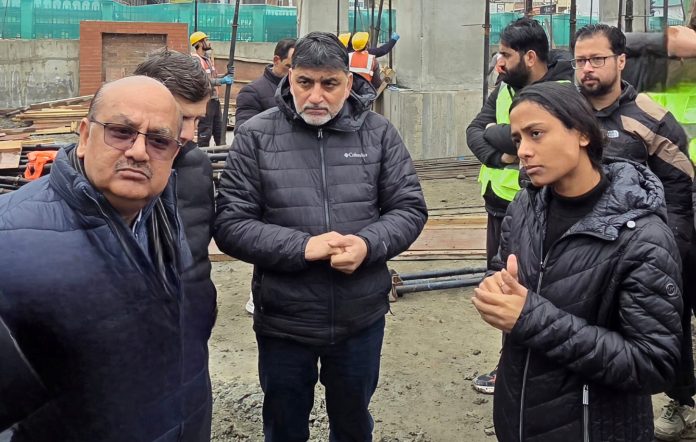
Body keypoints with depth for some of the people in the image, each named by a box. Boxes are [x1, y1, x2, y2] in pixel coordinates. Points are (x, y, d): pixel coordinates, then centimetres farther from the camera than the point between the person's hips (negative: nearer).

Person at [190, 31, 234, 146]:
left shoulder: (209, 59, 16)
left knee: (220, 130, 15)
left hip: (214, 100, 9)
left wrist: (226, 77, 3)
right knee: (205, 133, -3)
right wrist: (222, 81, -26)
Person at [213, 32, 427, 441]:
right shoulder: (256, 136, -8)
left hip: (362, 319, 2)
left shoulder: (379, 133, -3)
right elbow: (230, 224, -10)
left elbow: (410, 209, 0)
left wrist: (369, 244, -20)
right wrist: (301, 247, -23)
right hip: (283, 322, -1)